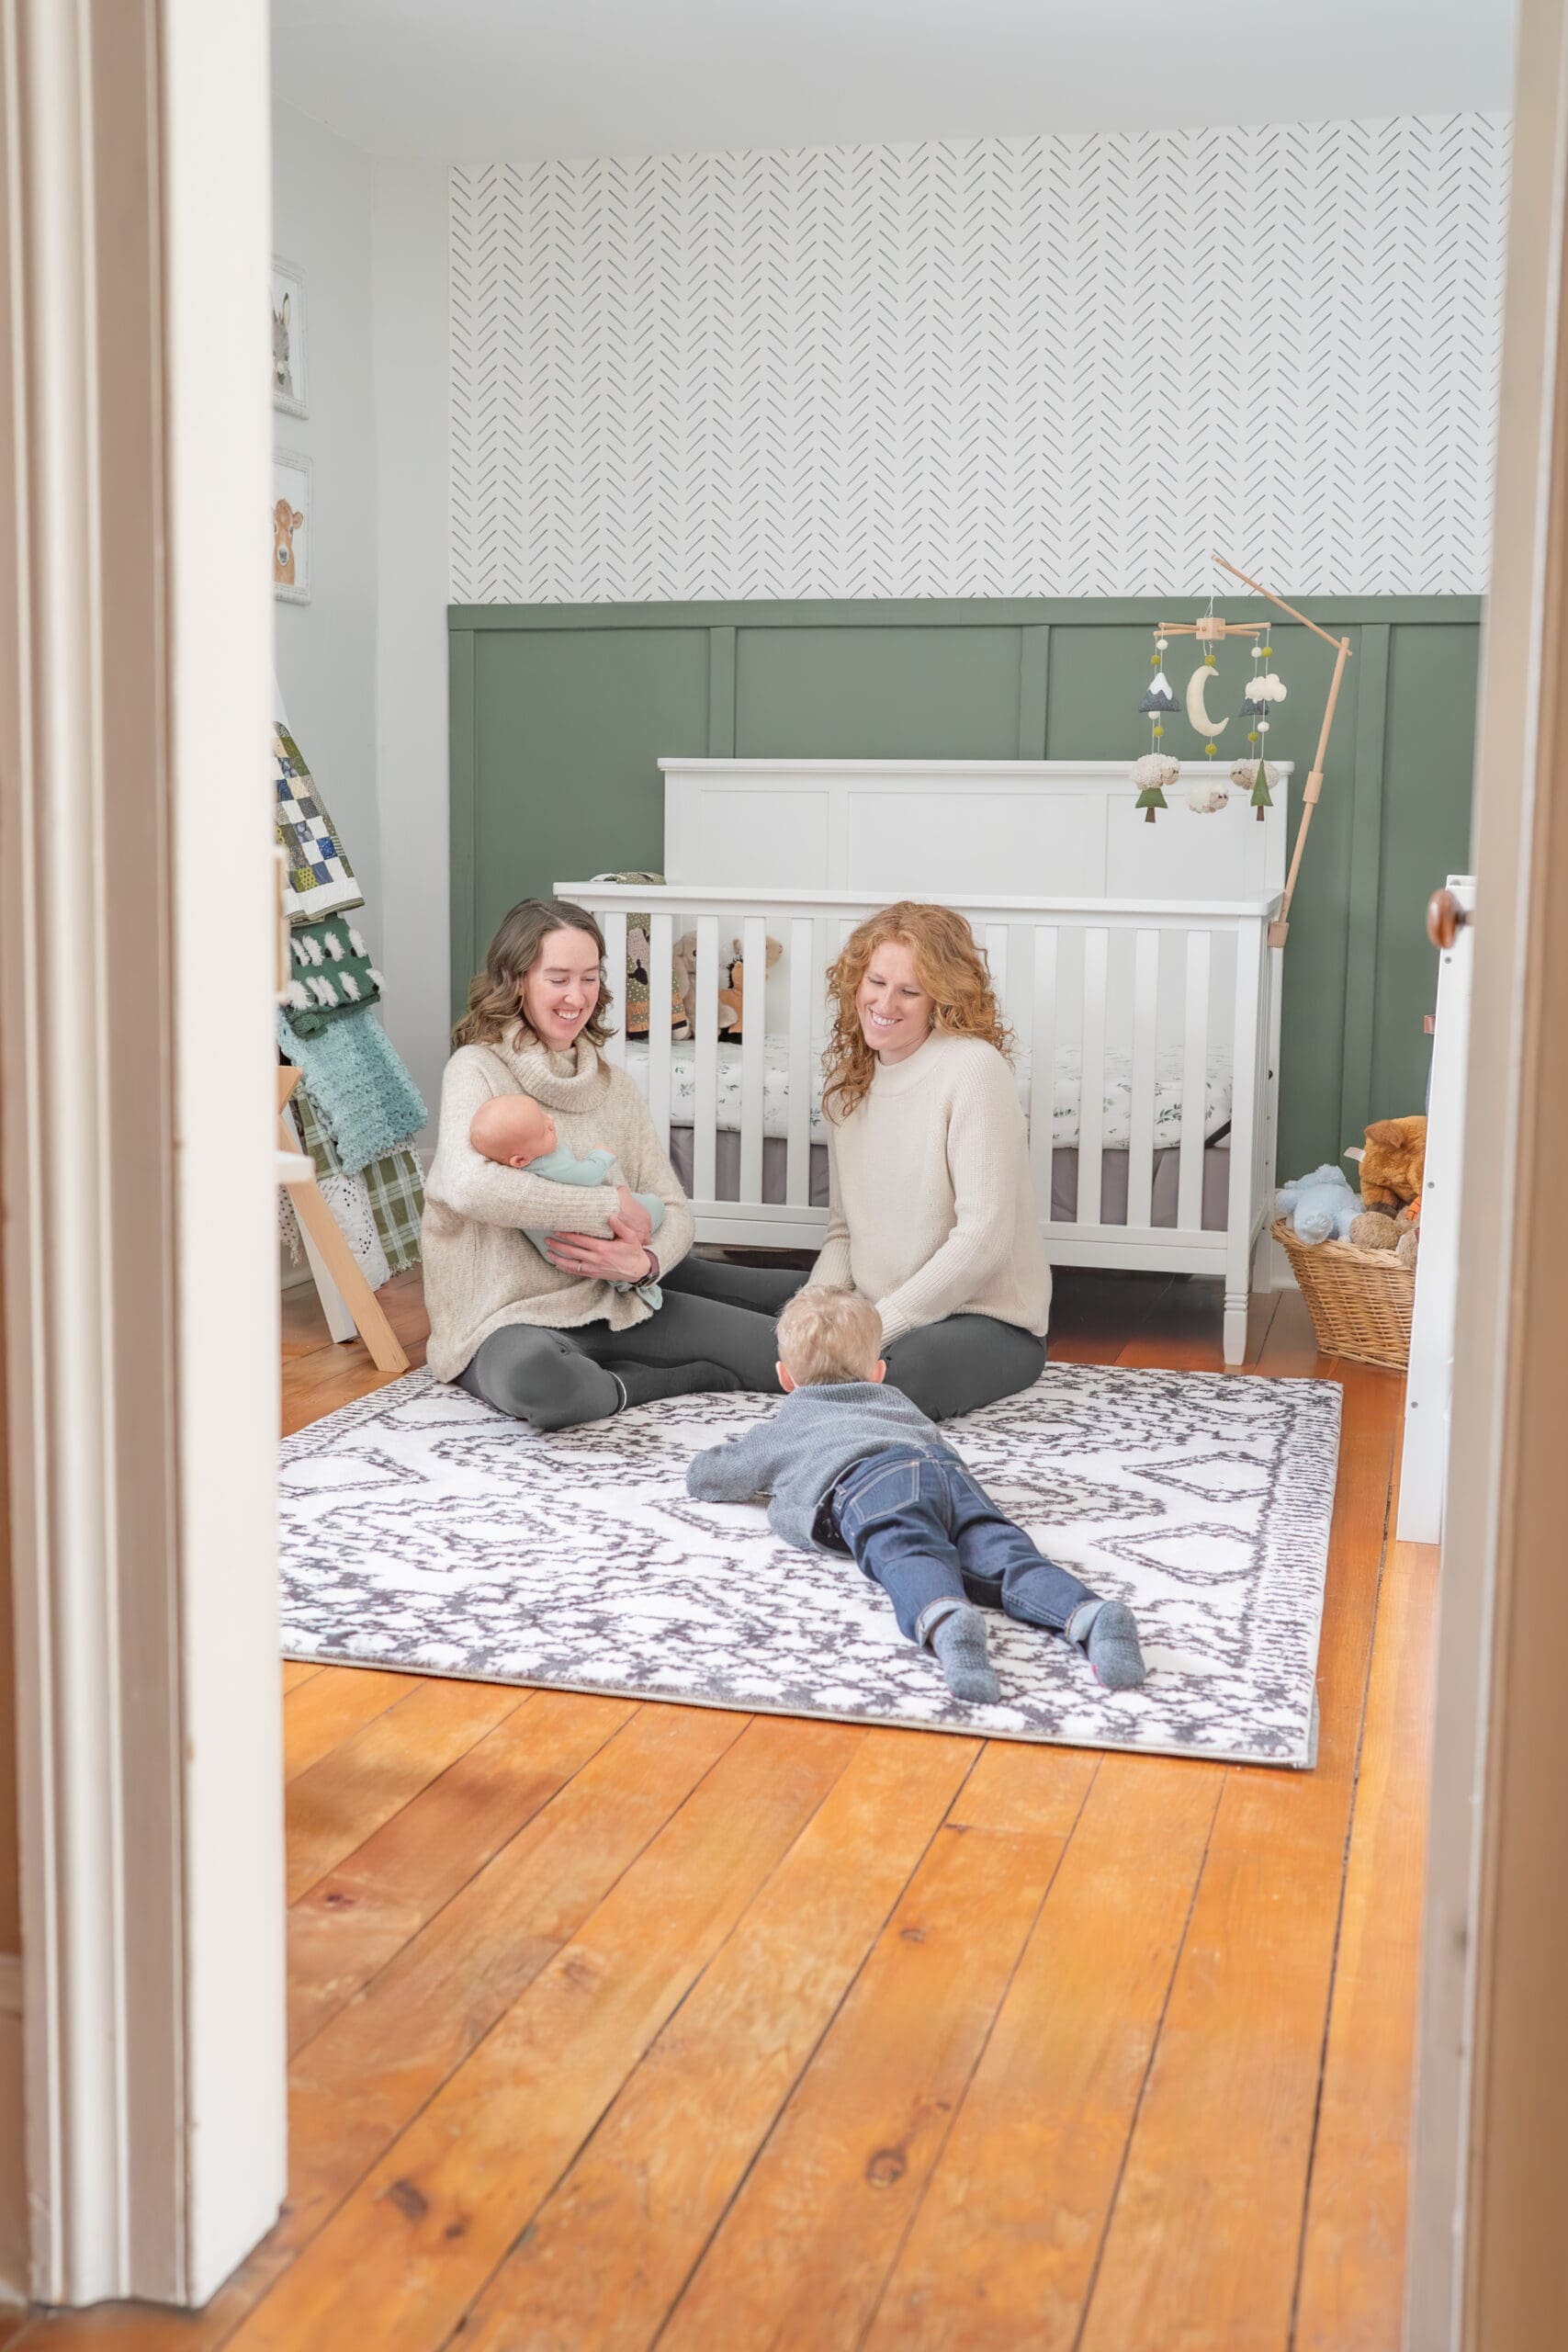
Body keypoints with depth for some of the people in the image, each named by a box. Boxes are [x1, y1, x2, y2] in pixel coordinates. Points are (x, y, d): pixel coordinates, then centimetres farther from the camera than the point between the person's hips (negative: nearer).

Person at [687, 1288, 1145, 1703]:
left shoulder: (782, 1428, 38)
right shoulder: (897, 1402, 48)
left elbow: (703, 1476, 44)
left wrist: (755, 1475, 65)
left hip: (865, 1482, -4)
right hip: (948, 1467, 4)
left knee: (911, 1558, -32)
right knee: (1003, 1555, -18)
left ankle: (945, 1622, -67)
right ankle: (1092, 1616, -48)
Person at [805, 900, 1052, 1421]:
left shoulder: (973, 1068, -13)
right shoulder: (850, 1079, 11)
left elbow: (984, 1239, -18)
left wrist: (877, 1327, -19)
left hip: (987, 1318, -6)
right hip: (878, 1313, 6)